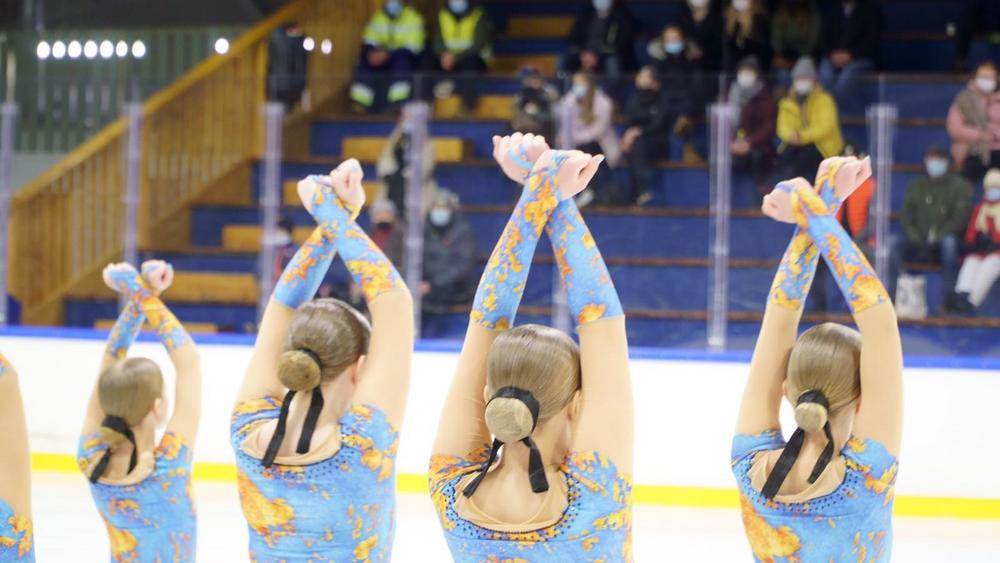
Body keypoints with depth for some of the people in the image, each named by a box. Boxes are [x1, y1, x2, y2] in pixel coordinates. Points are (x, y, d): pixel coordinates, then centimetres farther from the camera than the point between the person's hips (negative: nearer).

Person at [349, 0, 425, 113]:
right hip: (384, 56, 4)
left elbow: (411, 48, -21)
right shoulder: (378, 18, 2)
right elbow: (368, 41, -3)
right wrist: (371, 53, -27)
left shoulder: (413, 18, -13)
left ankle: (399, 104, -37)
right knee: (364, 62, -21)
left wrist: (388, 55, -33)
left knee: (401, 62, -36)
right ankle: (359, 103, -20)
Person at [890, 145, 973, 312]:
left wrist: (937, 237, -16)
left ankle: (950, 297, -36)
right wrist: (915, 237, -9)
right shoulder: (916, 187, 18)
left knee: (950, 242, -38)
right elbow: (906, 216, 10)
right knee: (893, 242, -24)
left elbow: (961, 217, -5)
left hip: (944, 242, -3)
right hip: (919, 245, 3)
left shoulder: (959, 186, 6)